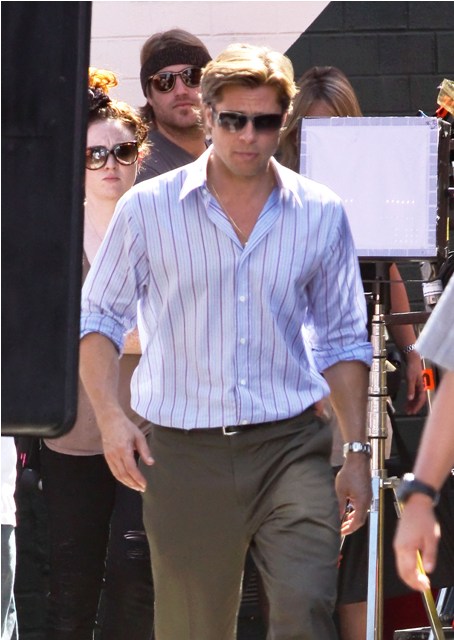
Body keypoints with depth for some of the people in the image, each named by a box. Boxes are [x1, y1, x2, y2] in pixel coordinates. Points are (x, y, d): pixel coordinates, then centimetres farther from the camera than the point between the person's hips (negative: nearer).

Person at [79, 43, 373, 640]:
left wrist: (358, 451, 9)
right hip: (183, 453, 0)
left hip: (291, 443, 0)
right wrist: (111, 416, -6)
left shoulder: (321, 215, 7)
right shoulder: (147, 209, 2)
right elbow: (99, 317, 8)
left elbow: (343, 340, 14)